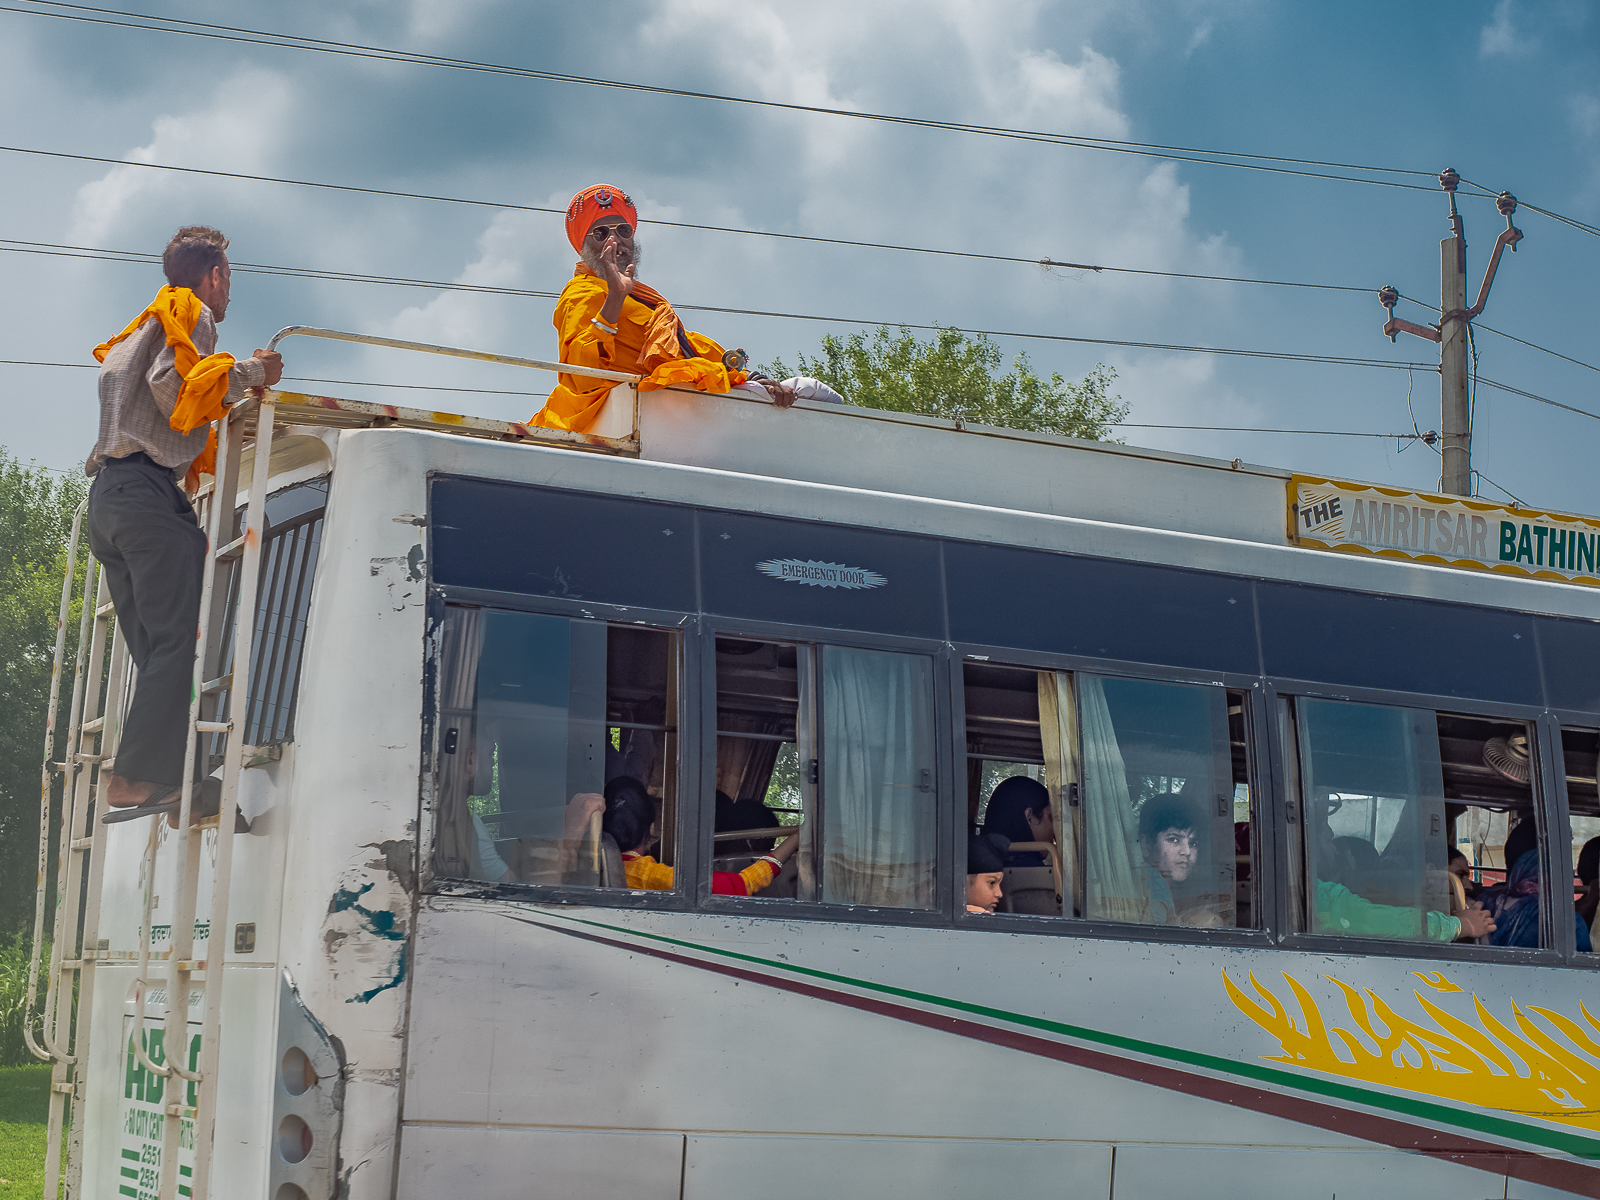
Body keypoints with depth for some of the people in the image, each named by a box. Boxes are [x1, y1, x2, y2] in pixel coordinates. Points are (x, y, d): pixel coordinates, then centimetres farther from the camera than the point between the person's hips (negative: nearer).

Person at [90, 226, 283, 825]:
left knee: (157, 652, 3)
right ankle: (141, 778, -27)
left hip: (106, 495, 10)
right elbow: (175, 383, -14)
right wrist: (248, 372, -6)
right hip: (150, 490, -10)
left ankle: (162, 786, -6)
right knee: (181, 637, -17)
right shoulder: (189, 313, 5)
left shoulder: (139, 332, 34)